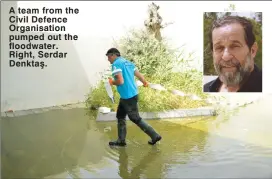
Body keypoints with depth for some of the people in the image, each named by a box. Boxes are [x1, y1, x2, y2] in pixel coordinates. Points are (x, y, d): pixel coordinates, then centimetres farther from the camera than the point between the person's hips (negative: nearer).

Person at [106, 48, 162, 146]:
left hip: (128, 97, -9)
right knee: (120, 116, 17)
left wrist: (112, 82, -5)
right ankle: (121, 140, 23)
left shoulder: (116, 64, -14)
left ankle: (155, 136, 11)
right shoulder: (128, 63, 12)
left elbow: (120, 81, -26)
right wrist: (145, 83, 33)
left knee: (136, 119, 3)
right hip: (133, 94, 9)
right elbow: (139, 75, 14)